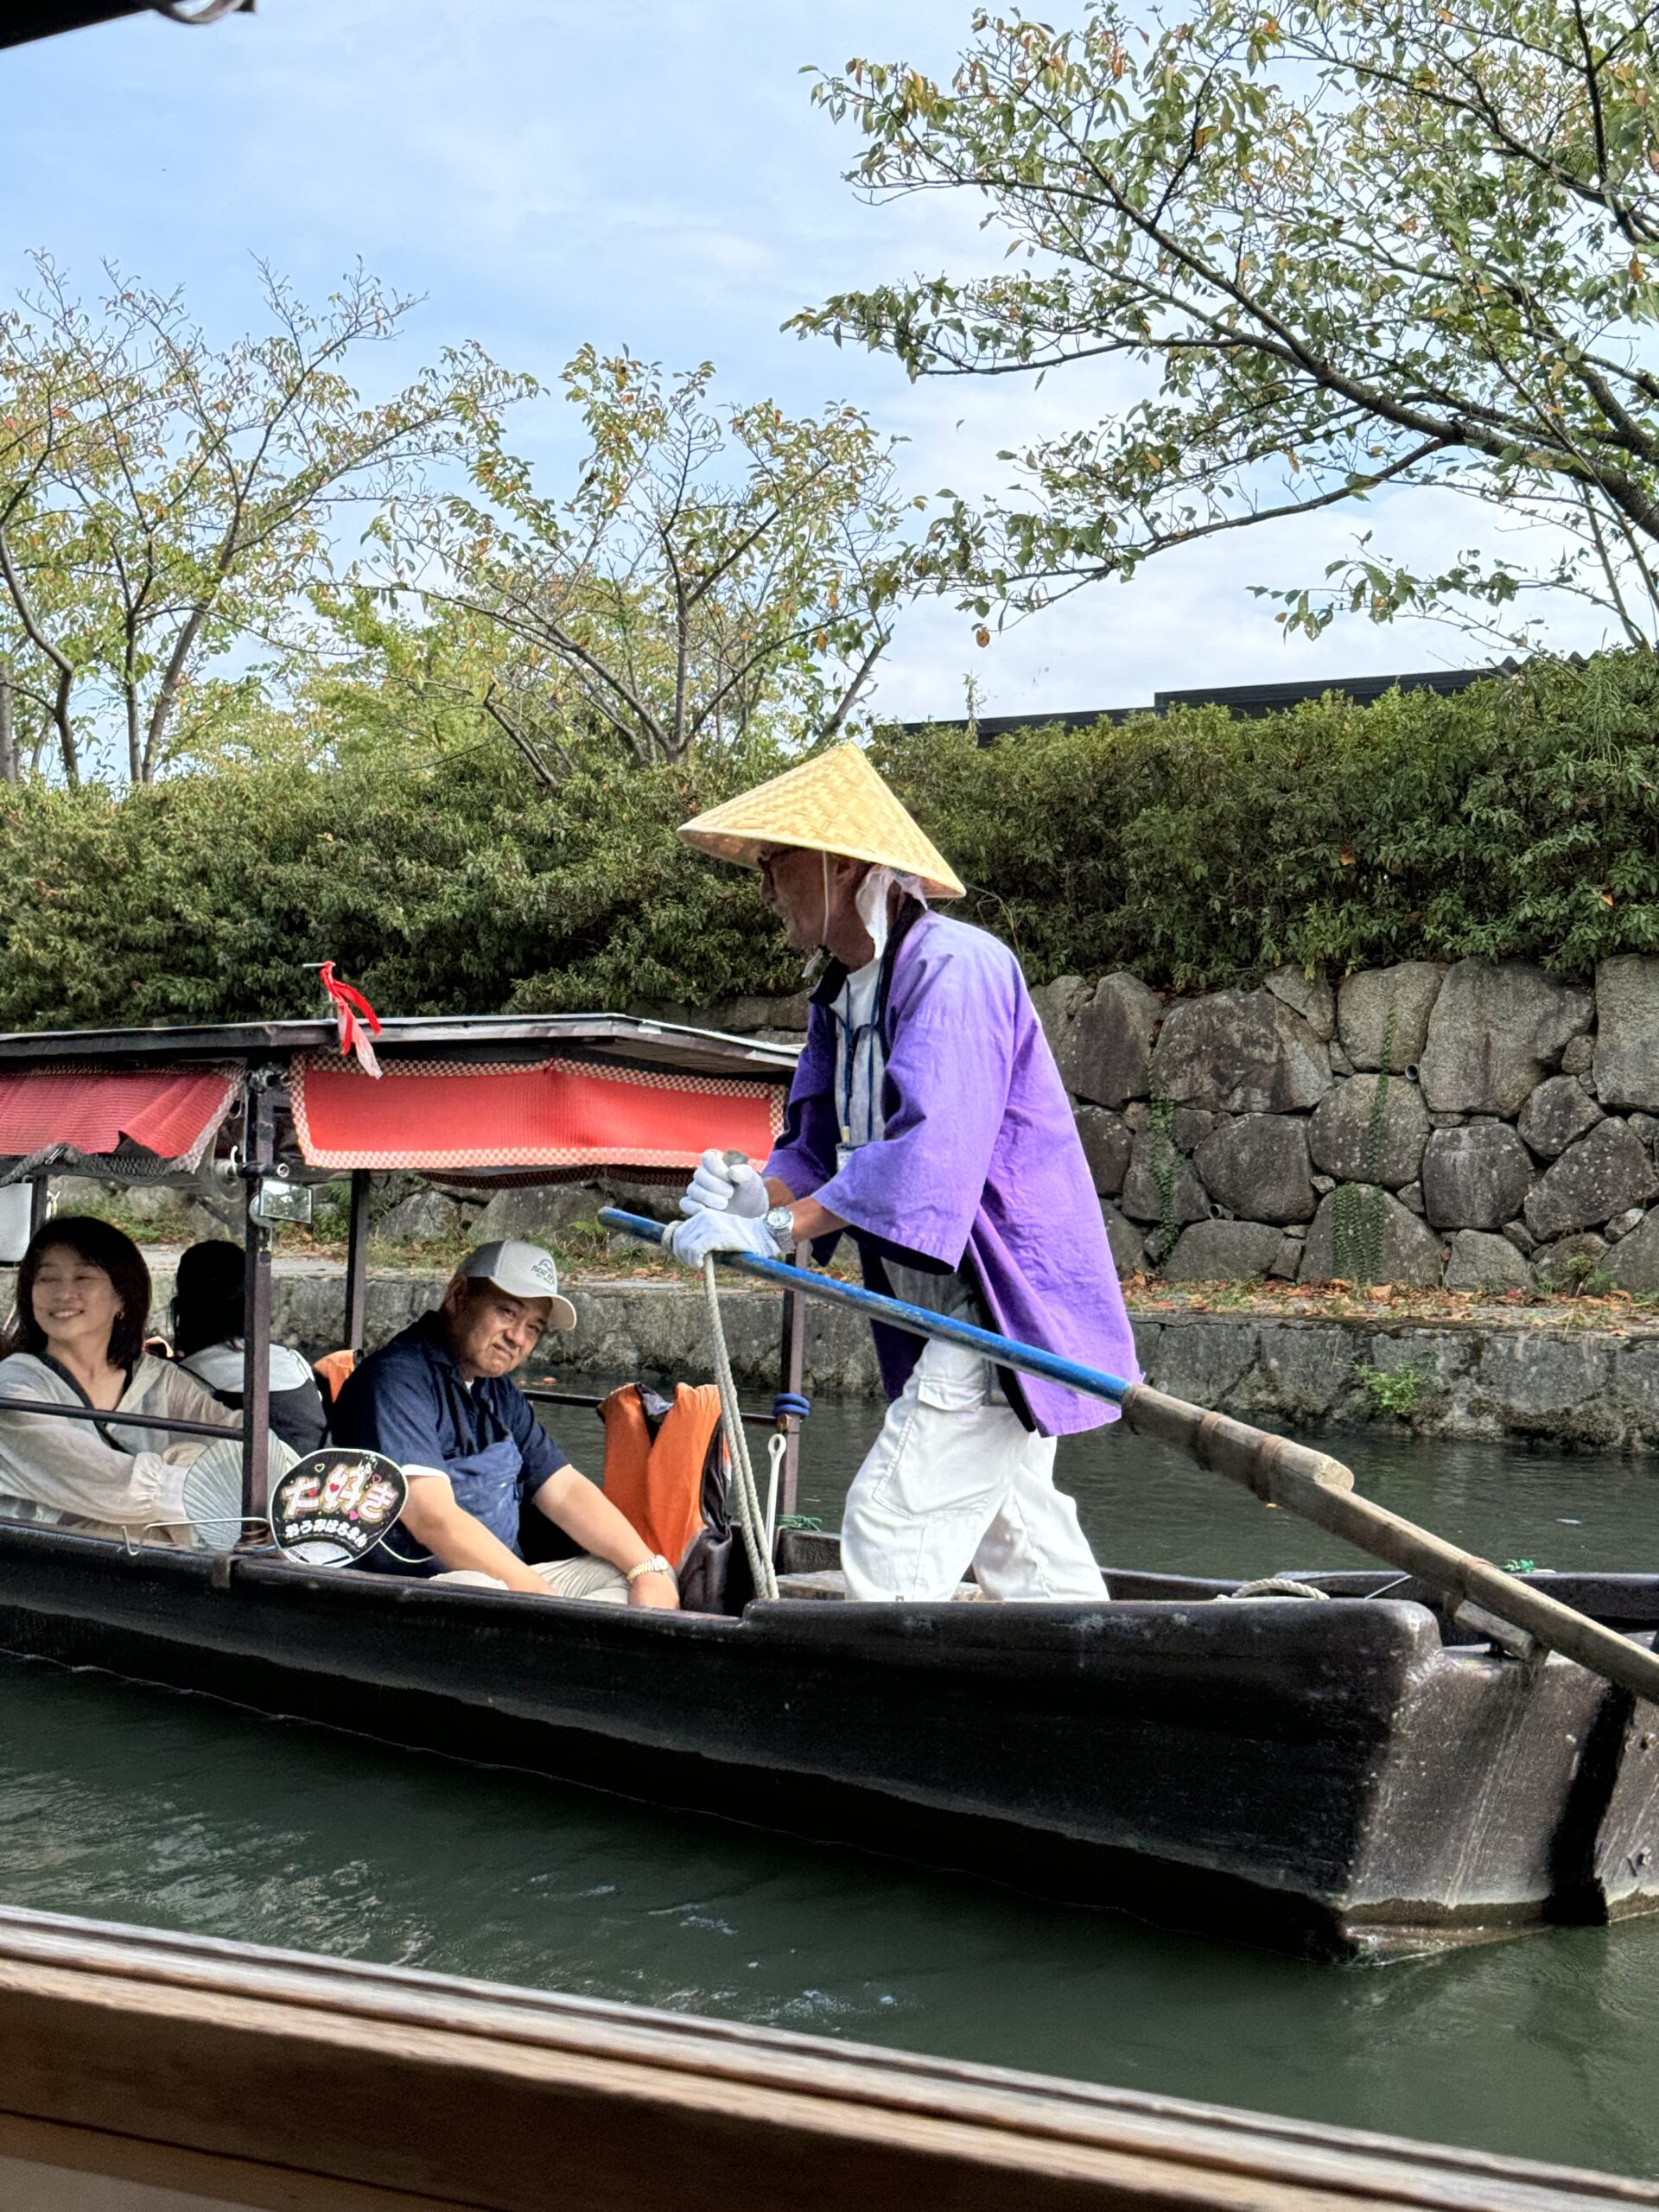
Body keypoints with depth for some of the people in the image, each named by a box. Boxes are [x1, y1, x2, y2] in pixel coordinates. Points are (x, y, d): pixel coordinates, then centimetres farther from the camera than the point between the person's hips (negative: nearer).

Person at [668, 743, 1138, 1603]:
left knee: (889, 1535, -13)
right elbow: (817, 1147, 10)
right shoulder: (840, 996, 11)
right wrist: (755, 1193, -13)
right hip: (952, 1318, 10)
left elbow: (930, 1154, -31)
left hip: (1011, 1305, -10)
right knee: (1022, 1546, 17)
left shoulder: (954, 968, -20)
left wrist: (773, 1227, -31)